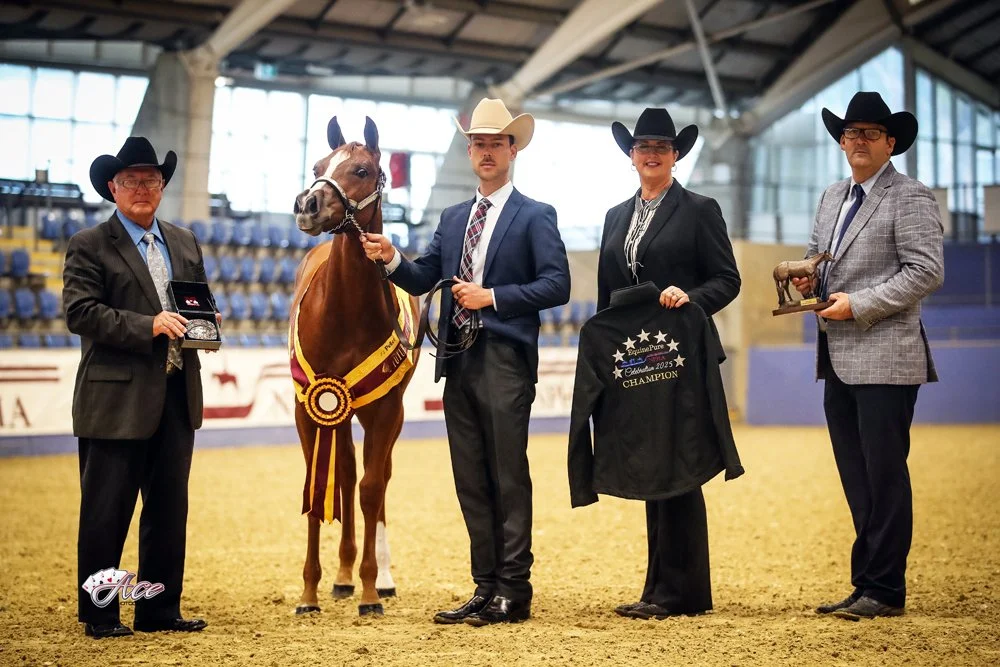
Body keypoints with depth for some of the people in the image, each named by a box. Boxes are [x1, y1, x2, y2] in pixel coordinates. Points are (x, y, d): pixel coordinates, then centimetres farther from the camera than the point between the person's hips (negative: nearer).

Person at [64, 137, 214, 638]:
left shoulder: (184, 243, 15)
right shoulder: (89, 247, -3)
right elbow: (79, 312, -14)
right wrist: (147, 326, -22)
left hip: (177, 396, 6)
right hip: (117, 399, -6)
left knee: (170, 508, 11)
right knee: (106, 512, 1)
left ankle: (160, 610, 21)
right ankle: (99, 614, 12)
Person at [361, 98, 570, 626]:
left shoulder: (535, 217, 0)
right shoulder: (453, 217, 18)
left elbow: (556, 285, -10)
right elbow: (422, 280, 13)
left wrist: (492, 296, -15)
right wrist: (390, 258, -6)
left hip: (504, 362, -6)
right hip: (458, 362, 6)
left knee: (508, 478, -3)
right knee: (470, 481, 8)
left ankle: (513, 592, 3)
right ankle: (485, 588, 15)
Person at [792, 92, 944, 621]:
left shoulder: (909, 198, -6)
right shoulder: (832, 198, 18)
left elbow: (927, 271, -14)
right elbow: (817, 254, 28)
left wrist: (859, 305, -18)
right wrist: (807, 277, 4)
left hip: (884, 357, -8)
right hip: (838, 359, 8)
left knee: (883, 475, -5)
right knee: (856, 479, 11)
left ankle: (883, 590, 2)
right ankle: (867, 586, 17)